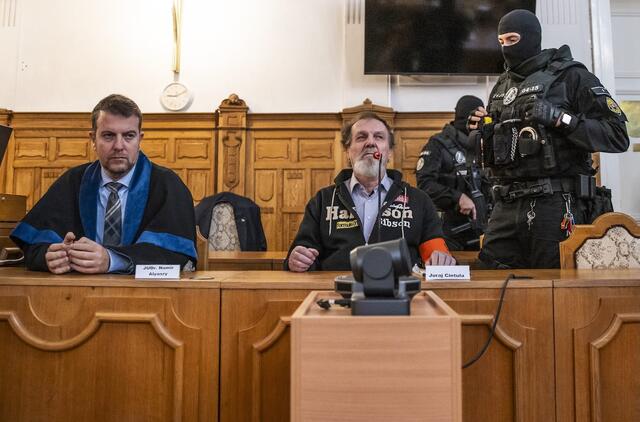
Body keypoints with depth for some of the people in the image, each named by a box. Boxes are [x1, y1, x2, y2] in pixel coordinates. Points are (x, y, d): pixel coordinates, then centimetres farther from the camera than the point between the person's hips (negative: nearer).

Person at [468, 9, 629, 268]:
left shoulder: (569, 75, 1)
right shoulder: (501, 86, 19)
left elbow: (618, 136, -6)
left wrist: (559, 118, -16)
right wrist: (484, 131, 6)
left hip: (555, 204, -5)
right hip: (507, 205, 5)